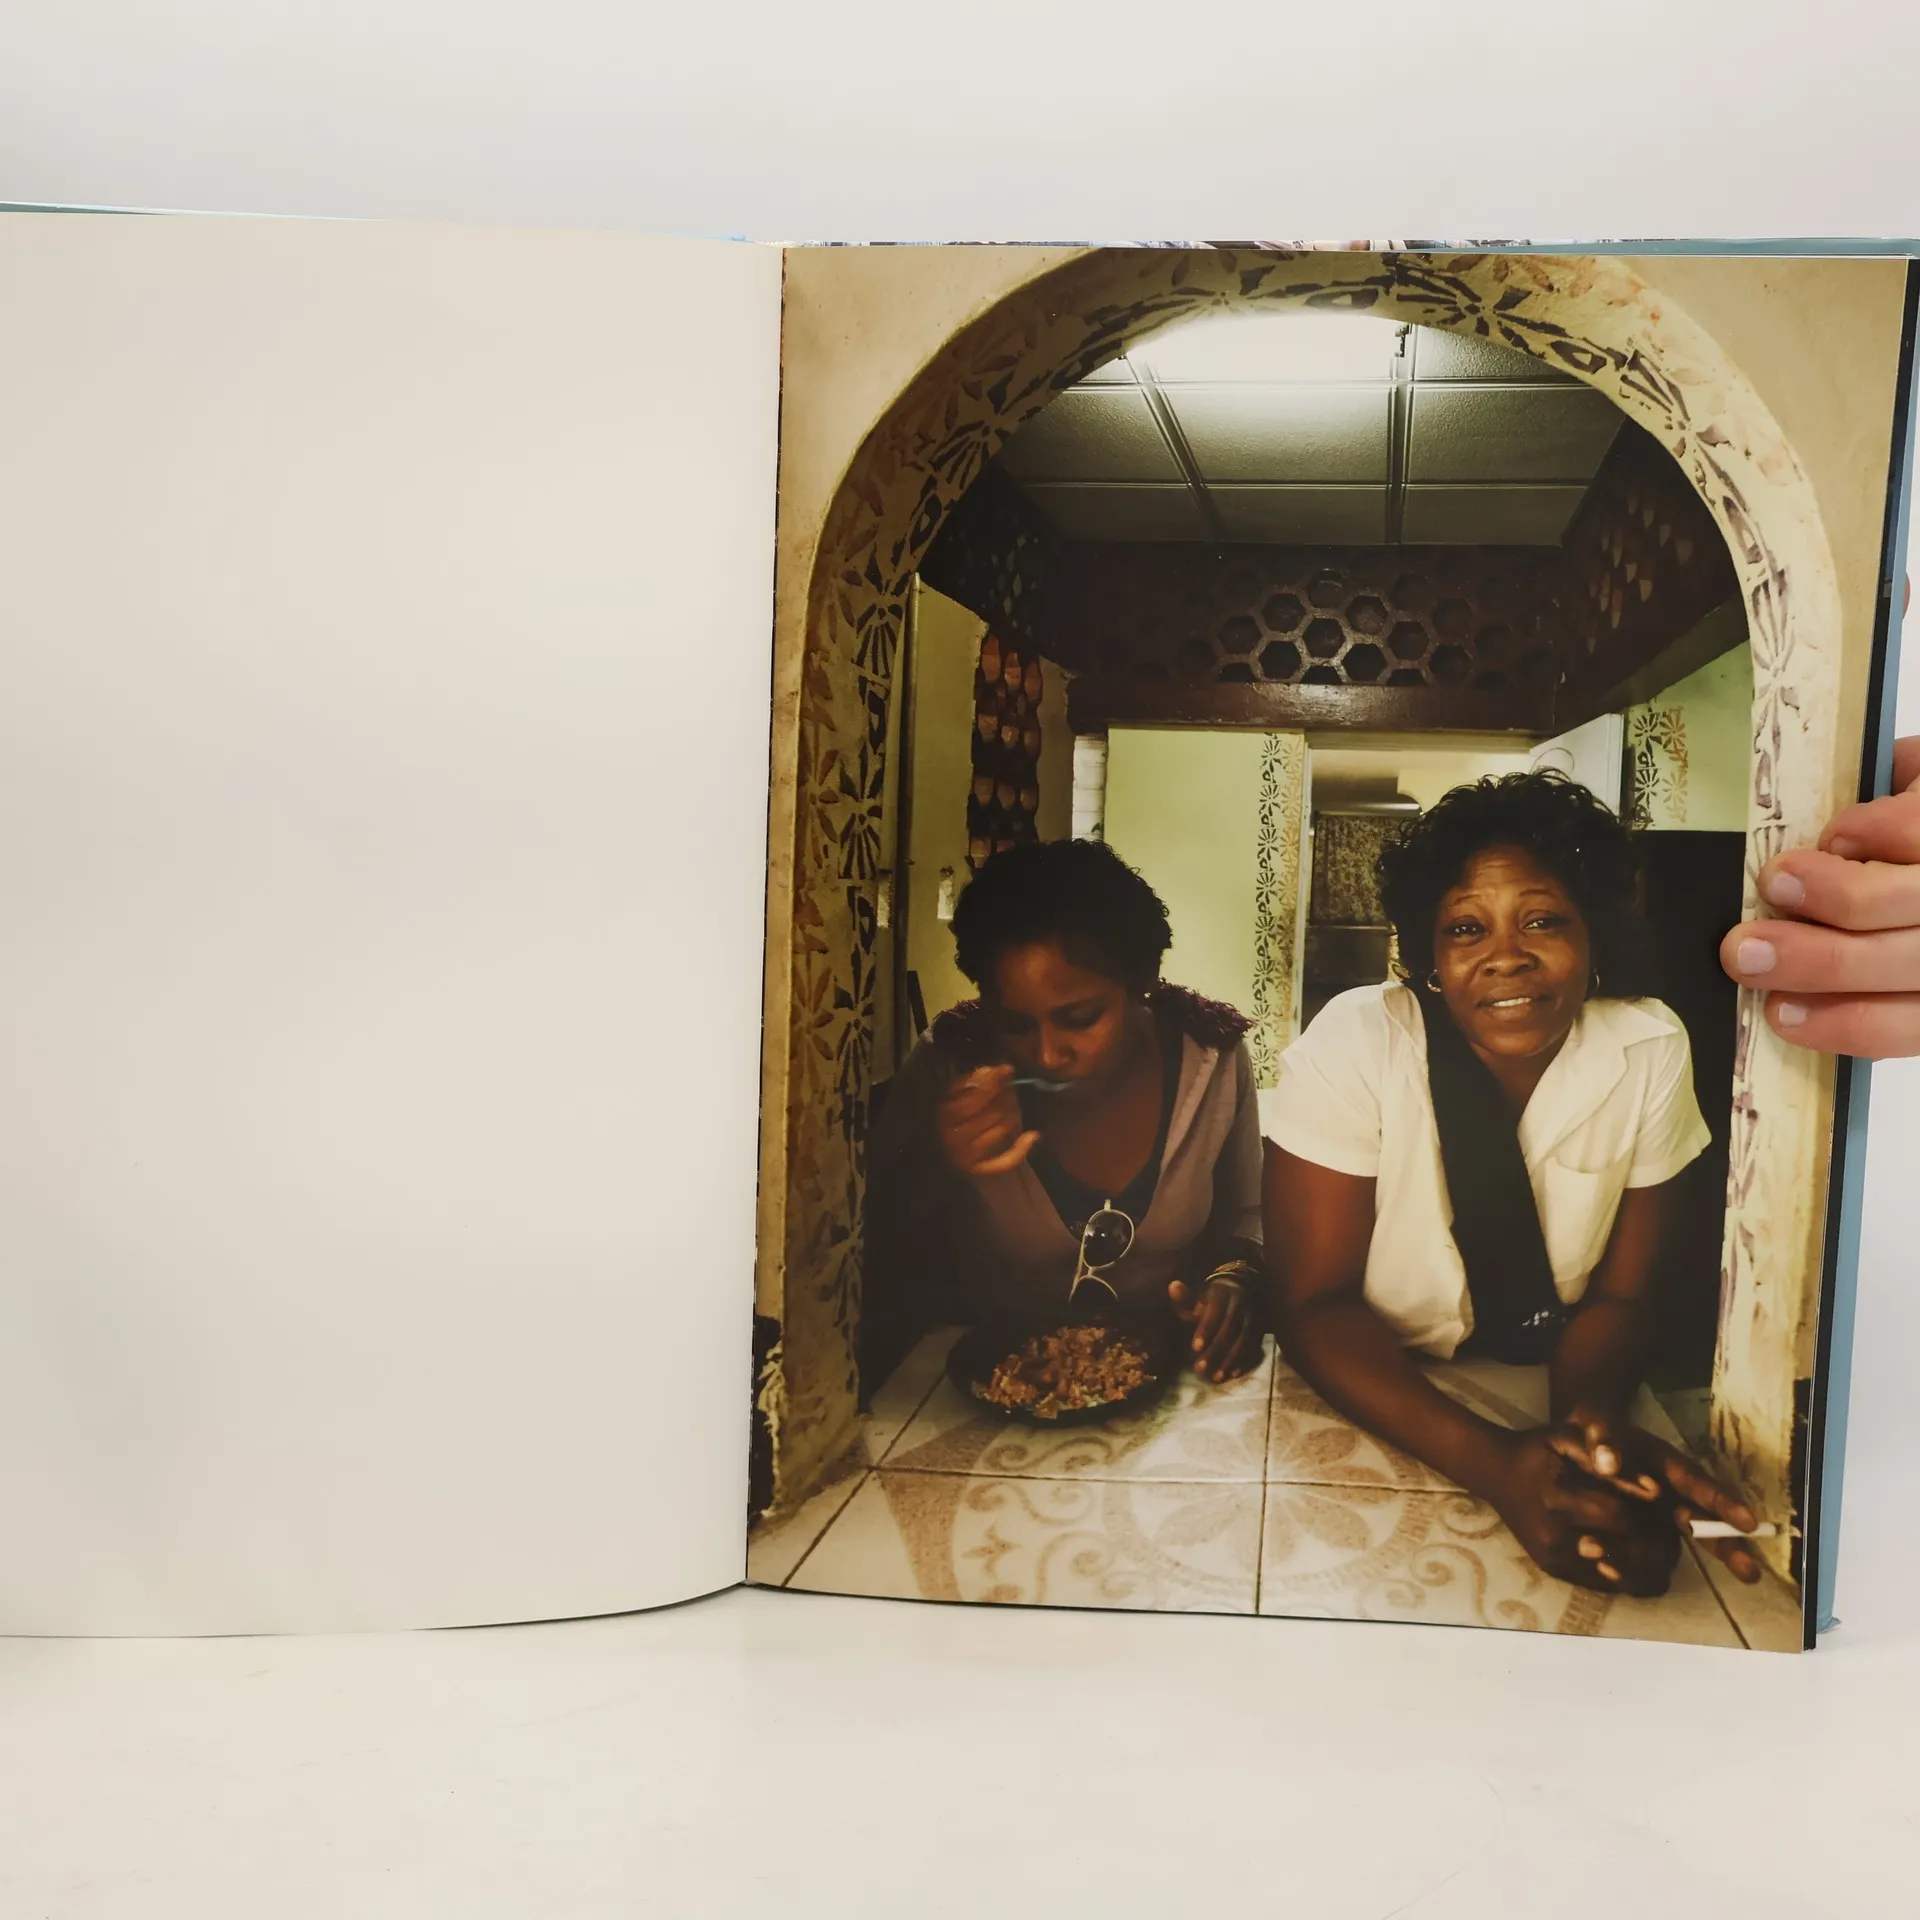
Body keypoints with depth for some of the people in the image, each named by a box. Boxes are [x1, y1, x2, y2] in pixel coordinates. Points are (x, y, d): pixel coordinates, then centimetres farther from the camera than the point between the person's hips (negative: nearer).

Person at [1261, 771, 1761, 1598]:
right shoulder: (1354, 1045, -18)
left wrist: (1588, 1418, -25)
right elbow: (1316, 1303, -17)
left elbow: (1617, 1295, -2)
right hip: (1372, 1405, -2)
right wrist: (1493, 1462, -32)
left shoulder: (1652, 1050, -10)